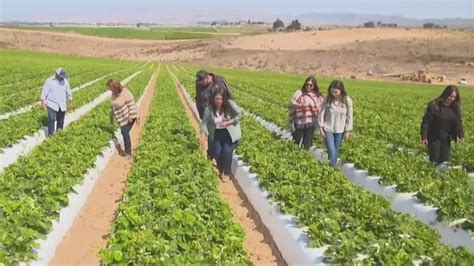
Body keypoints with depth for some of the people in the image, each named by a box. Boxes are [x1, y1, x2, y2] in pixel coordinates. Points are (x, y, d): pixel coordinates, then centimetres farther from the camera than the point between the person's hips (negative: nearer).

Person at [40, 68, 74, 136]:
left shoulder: (65, 81, 3)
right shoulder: (49, 81, -9)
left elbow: (68, 92, 13)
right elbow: (44, 92, -8)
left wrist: (71, 102, 16)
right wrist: (43, 103, -12)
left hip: (62, 105, 4)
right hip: (52, 105, -4)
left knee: (61, 120, 9)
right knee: (51, 119, -12)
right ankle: (50, 134, -7)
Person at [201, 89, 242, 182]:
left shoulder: (230, 104, -15)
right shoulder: (209, 109, -10)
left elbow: (239, 115, -15)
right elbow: (204, 123, -9)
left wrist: (227, 123, -23)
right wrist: (204, 134, -23)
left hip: (230, 133, -2)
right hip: (217, 133, 2)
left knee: (227, 151, -16)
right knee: (217, 152, -10)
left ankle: (227, 173, 6)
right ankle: (220, 170, 20)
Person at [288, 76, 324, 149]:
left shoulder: (318, 96, 2)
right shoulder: (298, 94, -6)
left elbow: (320, 110, 7)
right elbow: (292, 108, -4)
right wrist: (291, 122, -5)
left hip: (310, 124, 2)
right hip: (298, 124, -2)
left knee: (307, 145, 8)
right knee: (296, 143, 10)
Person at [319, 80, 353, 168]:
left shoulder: (347, 100, -10)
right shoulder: (328, 99, -11)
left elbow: (350, 116, -2)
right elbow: (322, 113, -4)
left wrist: (348, 130, -1)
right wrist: (321, 127, -5)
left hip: (340, 131, 1)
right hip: (328, 129, -1)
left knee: (336, 151, 15)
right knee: (331, 151, -8)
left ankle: (333, 167, 31)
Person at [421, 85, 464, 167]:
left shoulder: (456, 106, -1)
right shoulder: (434, 105, -17)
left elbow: (459, 121, 7)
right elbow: (426, 121, -16)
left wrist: (461, 135, -3)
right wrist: (424, 137, -18)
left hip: (446, 138, 5)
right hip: (434, 138, -5)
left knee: (445, 160, 9)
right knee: (434, 160, -4)